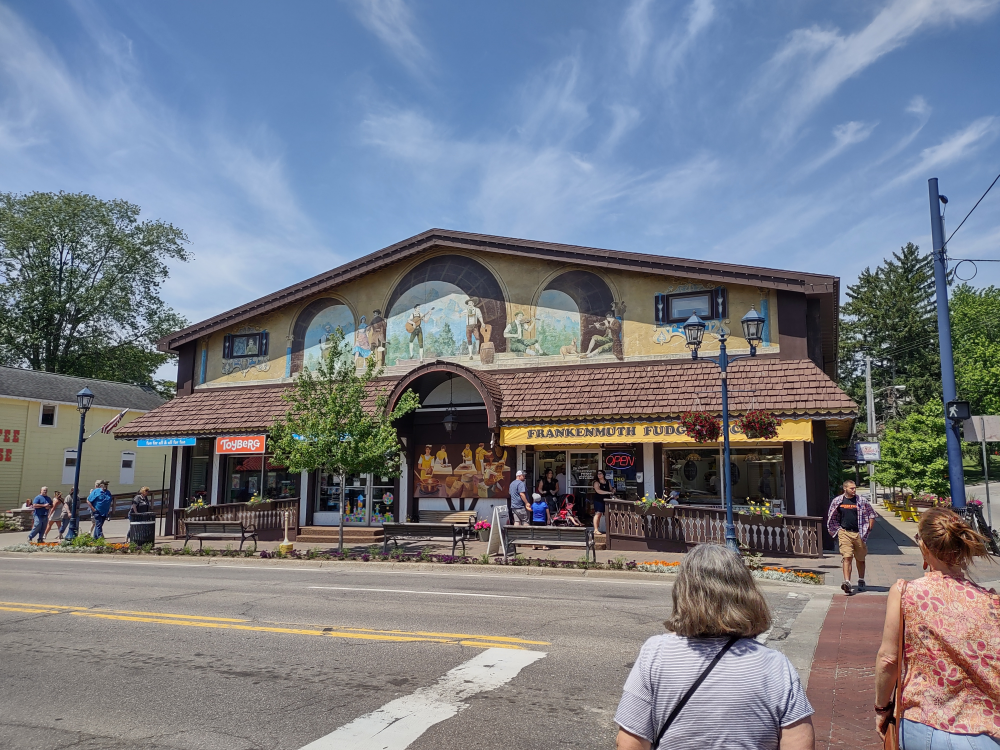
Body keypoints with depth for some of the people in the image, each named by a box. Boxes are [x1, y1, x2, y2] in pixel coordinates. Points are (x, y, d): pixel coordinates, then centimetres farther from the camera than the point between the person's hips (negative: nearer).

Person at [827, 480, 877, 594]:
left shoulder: (862, 501, 0)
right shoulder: (837, 501, 2)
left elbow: (871, 514, 9)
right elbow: (831, 517, 15)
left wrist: (869, 529, 3)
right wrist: (834, 530, 10)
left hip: (858, 533, 1)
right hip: (844, 533, -1)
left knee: (860, 559, 15)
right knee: (847, 557, -13)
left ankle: (861, 581, 33)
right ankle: (847, 582, -19)